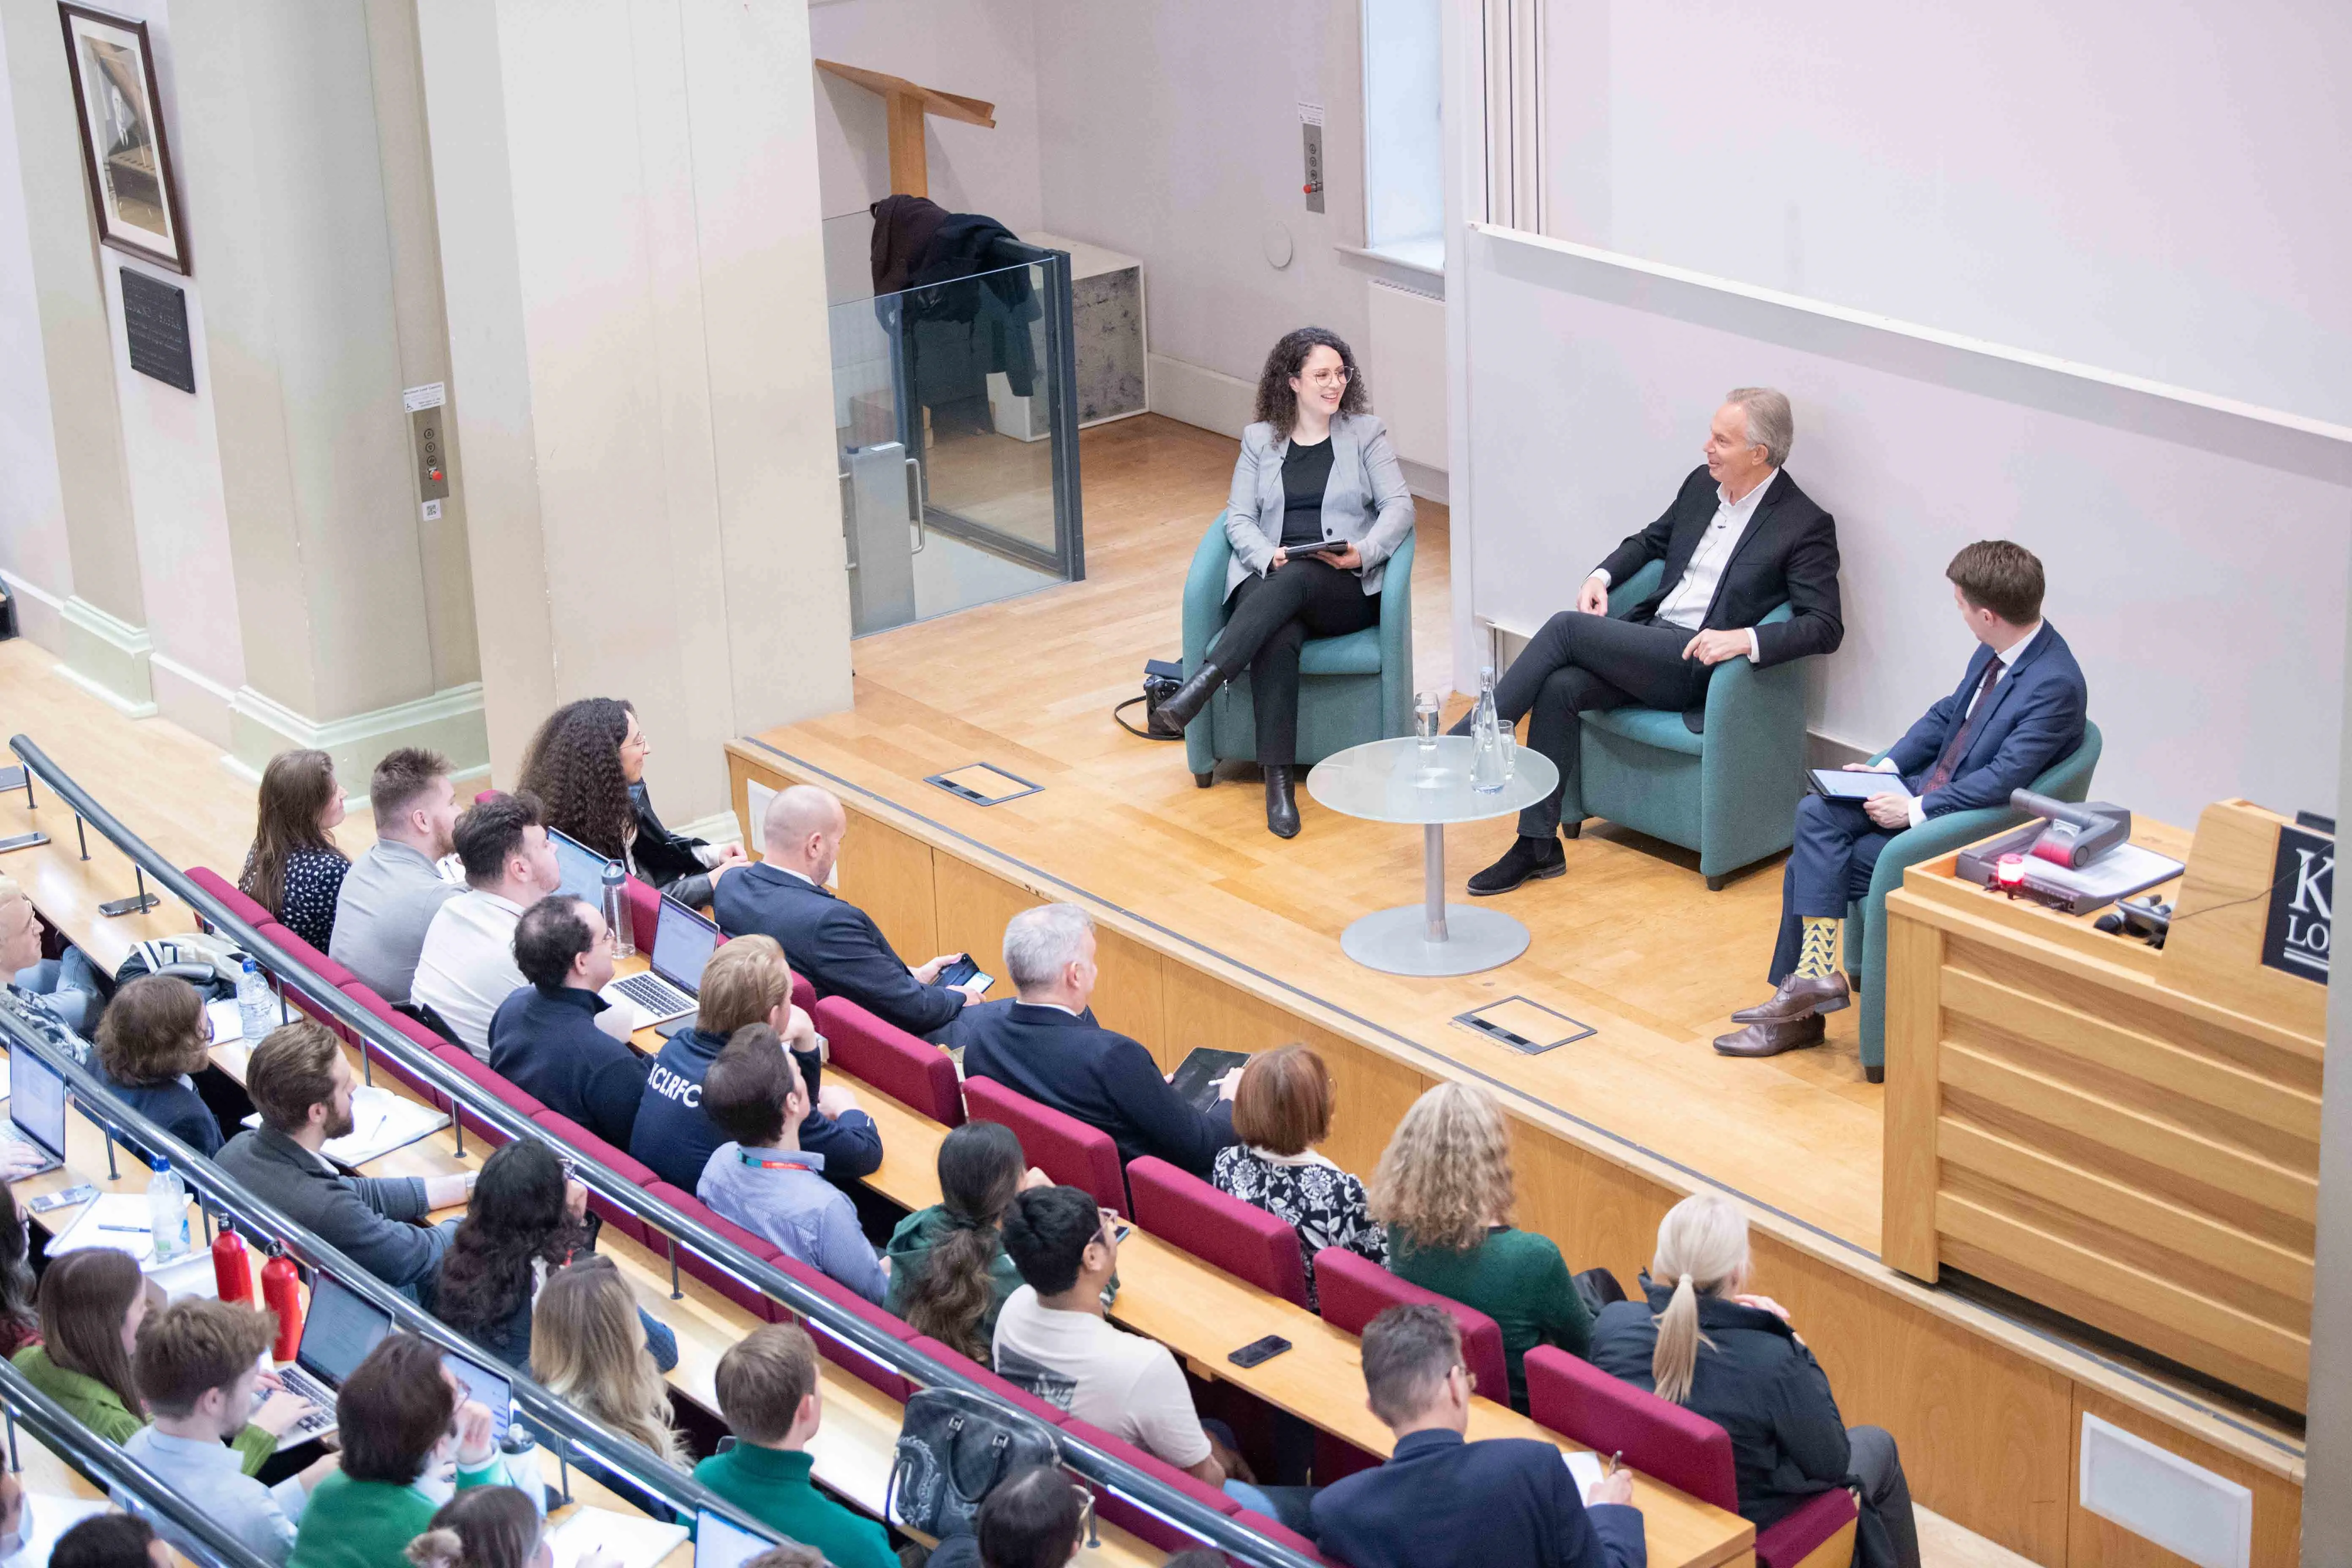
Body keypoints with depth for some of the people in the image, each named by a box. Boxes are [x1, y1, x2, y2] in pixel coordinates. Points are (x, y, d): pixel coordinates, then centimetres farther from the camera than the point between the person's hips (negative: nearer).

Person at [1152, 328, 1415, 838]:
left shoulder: (1366, 433, 12)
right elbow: (1239, 518, 9)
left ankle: (1203, 683, -49)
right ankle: (1279, 784, -41)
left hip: (1346, 588, -1)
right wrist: (1270, 556, -13)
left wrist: (1363, 553, -17)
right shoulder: (1260, 440, 17)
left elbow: (1399, 507, 2)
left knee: (1295, 581, -39)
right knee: (1277, 639, -36)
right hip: (1268, 578, 1)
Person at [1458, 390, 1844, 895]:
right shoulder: (1703, 484, 13)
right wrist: (1601, 576, 8)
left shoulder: (1806, 526, -7)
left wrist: (1745, 639, -26)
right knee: (1559, 688, -22)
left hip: (1697, 661, -6)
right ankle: (1538, 844, -15)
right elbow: (1651, 540, 28)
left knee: (1567, 628, -22)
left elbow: (1826, 628, -12)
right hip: (1649, 636, 7)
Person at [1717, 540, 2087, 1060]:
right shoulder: (1998, 650, 3)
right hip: (1928, 789, 9)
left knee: (1813, 866, -15)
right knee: (1815, 815, -9)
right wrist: (1886, 766, 6)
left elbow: (2001, 780, -26)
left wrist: (1915, 810, -22)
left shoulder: (2056, 685, -24)